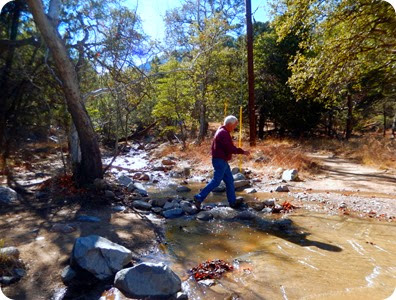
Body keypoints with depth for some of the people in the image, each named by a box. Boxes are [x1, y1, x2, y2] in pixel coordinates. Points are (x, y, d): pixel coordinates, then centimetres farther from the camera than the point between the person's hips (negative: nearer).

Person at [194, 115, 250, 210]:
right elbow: (230, 148, -23)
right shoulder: (224, 133, -18)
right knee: (216, 181, -8)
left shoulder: (222, 131, 15)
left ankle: (233, 202, 19)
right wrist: (243, 152, -13)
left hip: (221, 161, 11)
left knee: (229, 180, 13)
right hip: (220, 161, -11)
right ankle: (199, 198, -5)